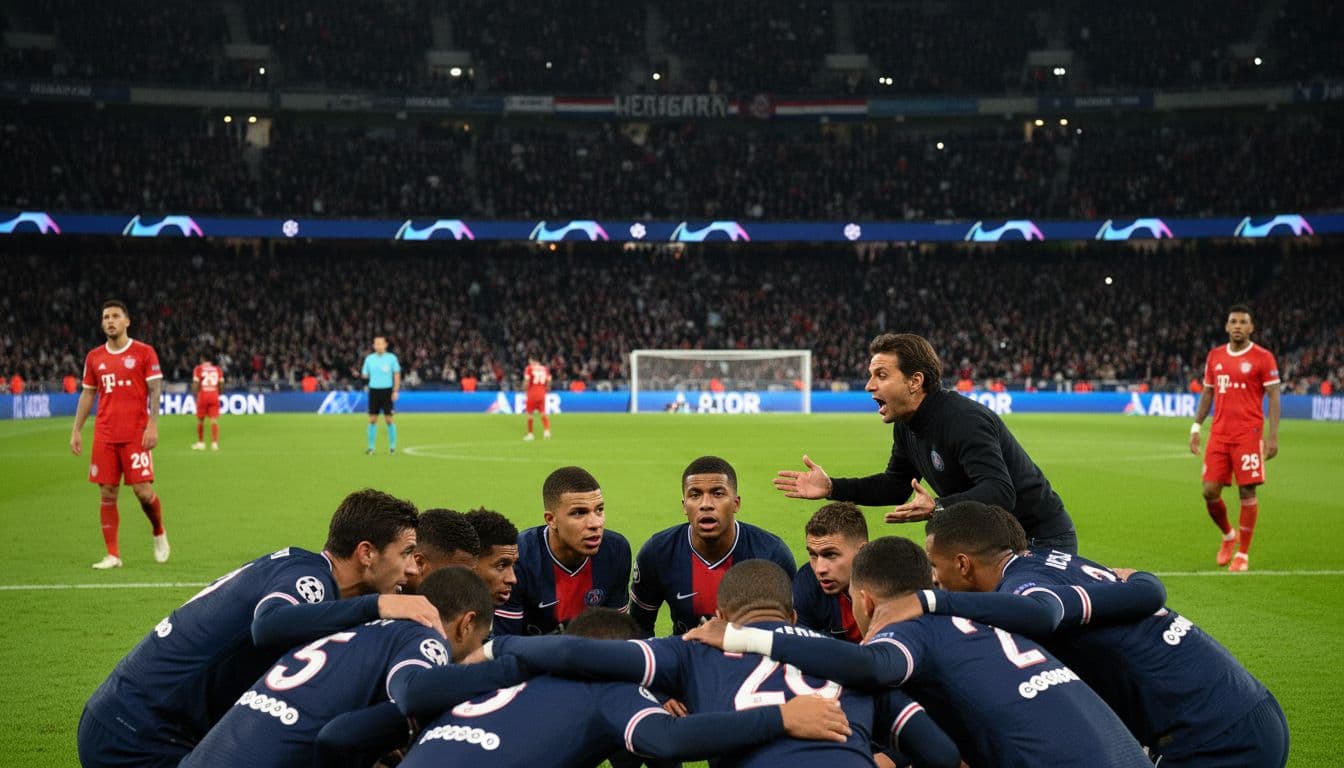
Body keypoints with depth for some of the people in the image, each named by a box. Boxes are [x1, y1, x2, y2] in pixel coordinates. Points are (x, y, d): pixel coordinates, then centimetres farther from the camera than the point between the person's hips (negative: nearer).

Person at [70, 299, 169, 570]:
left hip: (136, 434, -3)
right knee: (107, 494, 1)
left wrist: (153, 425, -12)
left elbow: (155, 390, -2)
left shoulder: (144, 352, 0)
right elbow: (87, 394, 16)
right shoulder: (94, 357, 11)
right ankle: (112, 555, 7)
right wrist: (77, 431, 10)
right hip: (104, 435, 4)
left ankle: (159, 533, 20)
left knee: (143, 491, -9)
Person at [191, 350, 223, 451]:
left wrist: (195, 396, 5)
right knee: (214, 419, -2)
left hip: (202, 395, -2)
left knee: (200, 420, 12)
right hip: (214, 395, 2)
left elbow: (195, 384, -6)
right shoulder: (217, 369, 8)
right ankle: (214, 443, -12)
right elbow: (221, 384, 7)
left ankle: (200, 442, 19)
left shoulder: (198, 369, -1)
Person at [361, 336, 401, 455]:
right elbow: (365, 374, 13)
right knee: (372, 420, 0)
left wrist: (396, 391, -6)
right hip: (373, 390, 2)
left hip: (387, 390, -2)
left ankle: (392, 446, 9)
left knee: (388, 419, -1)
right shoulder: (369, 359, 6)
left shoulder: (391, 358, 0)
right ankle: (371, 447, 5)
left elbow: (397, 374, 2)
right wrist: (363, 374, -10)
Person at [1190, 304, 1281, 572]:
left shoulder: (1262, 357, -3)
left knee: (1247, 491, -4)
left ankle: (1243, 553, 7)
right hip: (1219, 434, 4)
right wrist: (1196, 427, 12)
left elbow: (1273, 396, -4)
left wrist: (1273, 436, -11)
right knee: (1210, 491, 0)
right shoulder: (1215, 356, 12)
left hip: (1248, 434, -4)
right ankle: (1228, 535, 26)